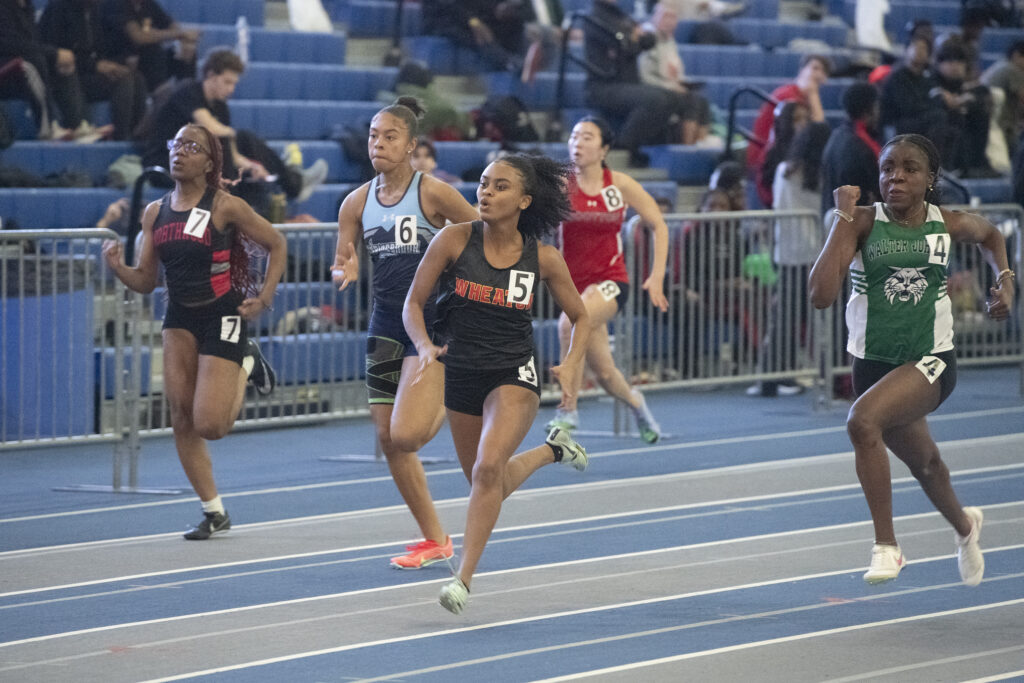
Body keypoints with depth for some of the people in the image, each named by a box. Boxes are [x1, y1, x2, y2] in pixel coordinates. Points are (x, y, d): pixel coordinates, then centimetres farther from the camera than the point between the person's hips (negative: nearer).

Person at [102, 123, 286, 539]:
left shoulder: (225, 207, -9)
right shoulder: (156, 213, 6)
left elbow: (277, 245, 1)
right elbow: (145, 281, 9)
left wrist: (263, 299, -8)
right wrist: (117, 268, -12)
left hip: (223, 316, -5)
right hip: (180, 317, 5)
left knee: (209, 425, -11)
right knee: (181, 419, 0)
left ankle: (246, 365, 19)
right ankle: (214, 513, 13)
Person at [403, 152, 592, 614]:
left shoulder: (543, 258, -9)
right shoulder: (455, 240, -11)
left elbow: (580, 318, 5)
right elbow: (413, 303, -3)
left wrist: (572, 365, -13)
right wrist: (425, 346, -23)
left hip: (514, 373, -3)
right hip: (460, 373, 3)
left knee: (488, 468, -26)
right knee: (489, 487, 17)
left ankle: (464, 577, -18)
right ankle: (550, 451, 49)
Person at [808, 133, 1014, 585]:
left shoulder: (948, 225, -4)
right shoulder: (862, 223, -11)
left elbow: (990, 236, 22)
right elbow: (821, 296, -25)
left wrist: (1005, 279, 5)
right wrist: (843, 220, -26)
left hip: (931, 360, -2)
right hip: (874, 361, 2)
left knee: (863, 420, -31)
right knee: (922, 462, 23)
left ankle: (886, 545, -22)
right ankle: (964, 525, 57)